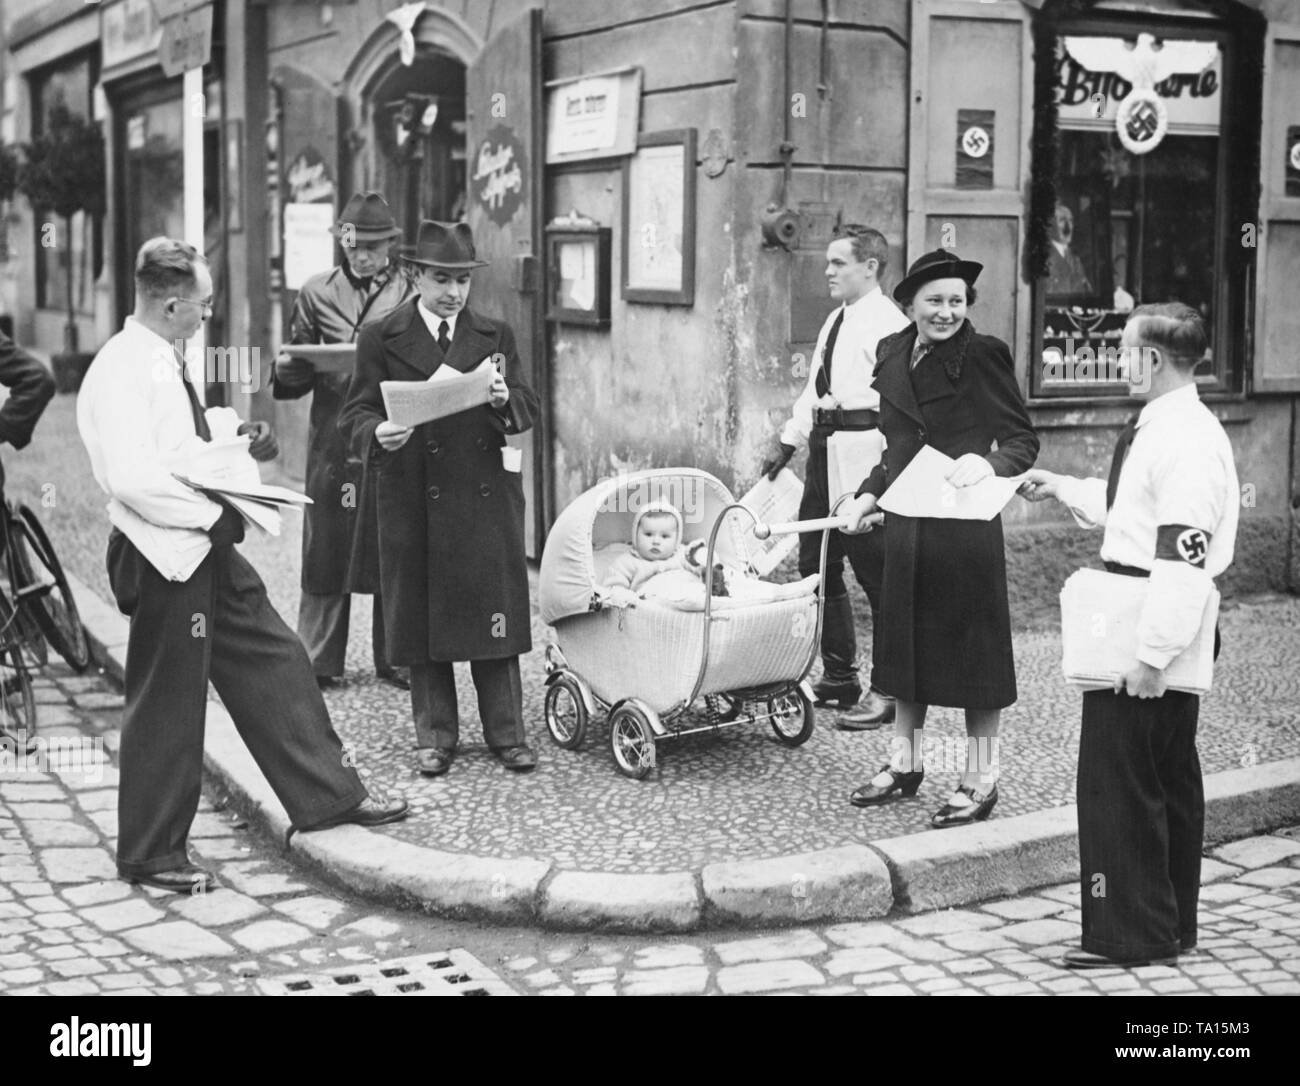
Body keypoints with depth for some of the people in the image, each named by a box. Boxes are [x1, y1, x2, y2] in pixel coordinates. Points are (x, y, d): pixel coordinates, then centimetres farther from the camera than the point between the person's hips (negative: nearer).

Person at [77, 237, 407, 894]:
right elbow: (131, 477, -27)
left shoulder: (164, 362, 10)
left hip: (206, 548, 10)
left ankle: (327, 796, 25)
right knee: (167, 704, 1)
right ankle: (151, 853, 17)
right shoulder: (122, 371, -19)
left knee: (272, 660, 14)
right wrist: (214, 513, -21)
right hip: (164, 556, -10)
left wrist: (236, 444, 6)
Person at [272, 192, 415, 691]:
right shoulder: (317, 293, 10)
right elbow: (294, 381, 12)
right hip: (333, 438, 1)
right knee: (326, 549, 2)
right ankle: (318, 661, 10)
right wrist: (288, 367, -10)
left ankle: (395, 659, 14)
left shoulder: (411, 293, 6)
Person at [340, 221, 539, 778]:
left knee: (493, 615, 3)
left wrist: (504, 401, -16)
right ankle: (435, 734, 16)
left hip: (486, 496, 1)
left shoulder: (496, 336, 10)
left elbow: (527, 410, 6)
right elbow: (356, 413, 2)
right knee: (421, 618, 4)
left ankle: (506, 731, 13)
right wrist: (378, 434, -19)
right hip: (413, 498, -1)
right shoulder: (380, 339, 4)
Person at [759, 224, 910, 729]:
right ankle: (838, 677, 26)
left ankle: (889, 692, 4)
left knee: (876, 574, -4)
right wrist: (788, 442, 20)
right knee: (816, 566, 13)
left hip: (863, 446, -10)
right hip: (824, 443, 10)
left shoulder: (888, 324, -10)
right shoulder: (835, 321, 19)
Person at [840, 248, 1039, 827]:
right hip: (906, 522, 6)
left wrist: (986, 463, -25)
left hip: (965, 523, -6)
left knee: (971, 646, 2)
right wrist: (870, 494, 6)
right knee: (905, 642, 15)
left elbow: (1023, 440, -7)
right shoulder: (892, 353, 8)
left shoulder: (983, 355, -9)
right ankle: (904, 763, 31)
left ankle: (980, 780, 14)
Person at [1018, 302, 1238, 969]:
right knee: (1169, 778, 17)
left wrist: (1152, 657, -26)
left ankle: (1132, 934, 6)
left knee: (1117, 779, -3)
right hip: (1133, 619, 11)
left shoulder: (1187, 440, -20)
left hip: (1151, 626, -11)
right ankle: (1171, 925, 29)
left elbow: (1184, 557, -25)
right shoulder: (1158, 429, 12)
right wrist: (1062, 488, 25)